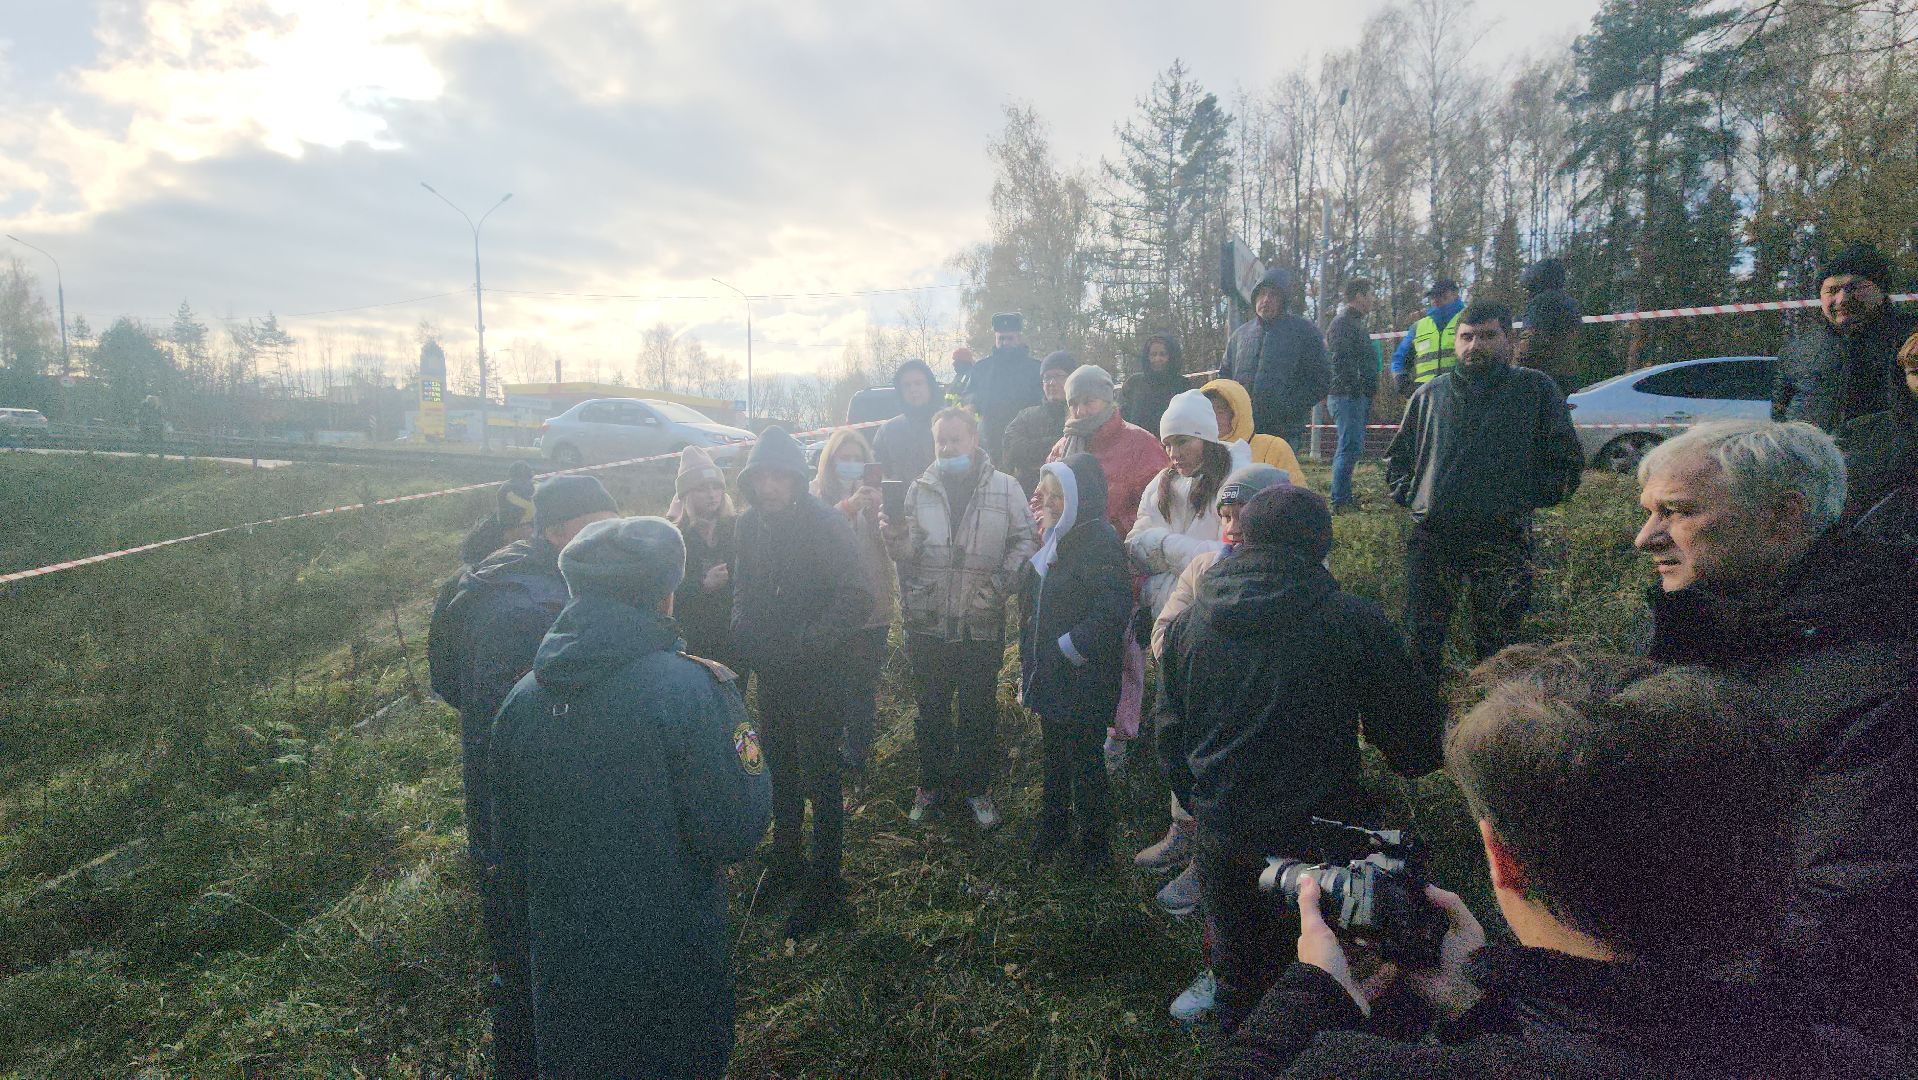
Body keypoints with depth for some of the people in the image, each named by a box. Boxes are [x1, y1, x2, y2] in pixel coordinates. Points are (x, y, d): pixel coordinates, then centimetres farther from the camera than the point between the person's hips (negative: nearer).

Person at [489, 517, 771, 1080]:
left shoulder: (523, 697, -5)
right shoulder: (688, 688, -23)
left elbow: (510, 847, 5)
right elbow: (734, 835, -20)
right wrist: (729, 699, -10)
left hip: (560, 965, 5)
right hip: (670, 965, -4)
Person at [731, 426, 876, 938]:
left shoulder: (826, 525, -19)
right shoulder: (751, 522, 1)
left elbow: (859, 599, -20)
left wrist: (805, 642, -23)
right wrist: (745, 633, 4)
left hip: (817, 675, -6)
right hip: (770, 671, 6)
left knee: (820, 781, 4)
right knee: (781, 771, 21)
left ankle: (825, 887, 19)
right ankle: (786, 861, 41)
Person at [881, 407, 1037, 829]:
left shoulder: (1005, 488, -2)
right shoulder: (920, 489, 4)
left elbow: (1025, 541, 0)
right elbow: (910, 555, 3)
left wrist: (1000, 584, -13)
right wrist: (896, 537, -19)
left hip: (982, 623, -1)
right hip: (928, 622, 2)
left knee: (978, 711, 10)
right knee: (931, 710, 14)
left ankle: (976, 786, 29)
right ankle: (932, 782, 32)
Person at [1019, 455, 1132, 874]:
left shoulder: (1099, 541, -21)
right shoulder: (1057, 535, 8)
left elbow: (1113, 610, -29)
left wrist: (1067, 650, -20)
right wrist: (1031, 663, 15)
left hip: (1081, 681, -8)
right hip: (1049, 678, 8)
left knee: (1083, 761, 6)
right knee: (1054, 754, 22)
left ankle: (1094, 844, 23)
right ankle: (1053, 826, 39)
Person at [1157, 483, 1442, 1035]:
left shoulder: (1187, 623, -5)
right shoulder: (1354, 621, -17)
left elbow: (1169, 736, 4)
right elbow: (1419, 742, -7)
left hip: (1220, 835, 3)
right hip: (1318, 833, -3)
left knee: (1238, 959, 24)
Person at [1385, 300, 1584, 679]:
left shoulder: (1535, 388, 6)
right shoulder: (1430, 394, 15)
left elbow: (1568, 460, 7)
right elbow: (1396, 456, 24)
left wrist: (1529, 499, 0)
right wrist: (1407, 493, 9)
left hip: (1502, 542, -2)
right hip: (1431, 537, 3)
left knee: (1497, 649, 4)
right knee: (1421, 641, 5)